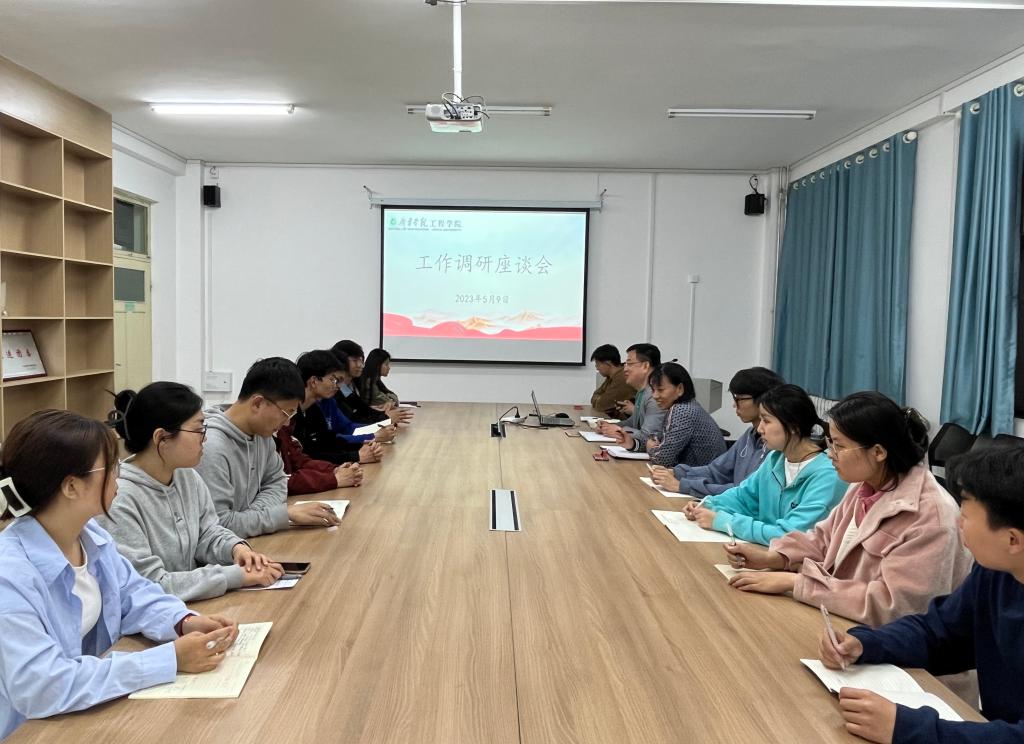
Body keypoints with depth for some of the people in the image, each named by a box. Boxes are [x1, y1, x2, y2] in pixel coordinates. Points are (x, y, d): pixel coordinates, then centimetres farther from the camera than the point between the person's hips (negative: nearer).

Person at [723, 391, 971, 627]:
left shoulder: (931, 517, -24)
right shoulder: (865, 486, 1)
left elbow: (891, 605, -28)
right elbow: (824, 538, 12)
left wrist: (793, 581, -26)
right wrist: (771, 557, -7)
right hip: (848, 627, 7)